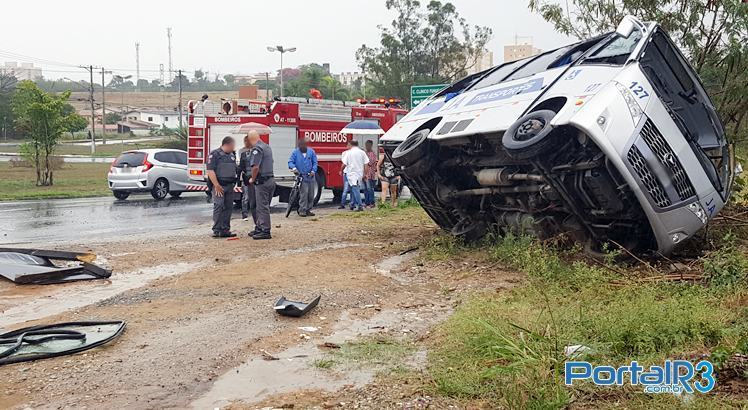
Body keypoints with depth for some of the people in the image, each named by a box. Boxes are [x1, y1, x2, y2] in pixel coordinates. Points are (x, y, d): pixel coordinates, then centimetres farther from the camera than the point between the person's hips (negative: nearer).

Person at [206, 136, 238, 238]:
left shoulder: (232, 155, 17)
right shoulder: (215, 154, -7)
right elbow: (210, 171, -14)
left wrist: (234, 183, 15)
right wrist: (217, 185, -19)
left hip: (230, 186, 7)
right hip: (219, 186, -7)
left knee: (228, 207, 6)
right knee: (218, 207, -10)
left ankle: (225, 230, 12)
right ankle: (216, 230, -7)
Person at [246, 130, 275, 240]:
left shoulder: (257, 149, -15)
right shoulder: (267, 147, 14)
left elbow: (255, 167, -24)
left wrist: (253, 179, -8)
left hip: (262, 181, -9)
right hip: (271, 179, 9)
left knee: (262, 207, -4)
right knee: (263, 206, 16)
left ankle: (265, 231, -1)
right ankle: (259, 228, 24)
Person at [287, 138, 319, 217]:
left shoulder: (311, 151, 7)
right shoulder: (295, 153, 1)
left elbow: (315, 162, 8)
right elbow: (290, 162, -2)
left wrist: (313, 171, -6)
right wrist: (294, 168, -21)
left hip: (311, 176, 4)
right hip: (301, 177, -4)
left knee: (311, 195, 7)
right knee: (303, 194, -12)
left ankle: (308, 210, 17)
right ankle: (302, 210, -7)